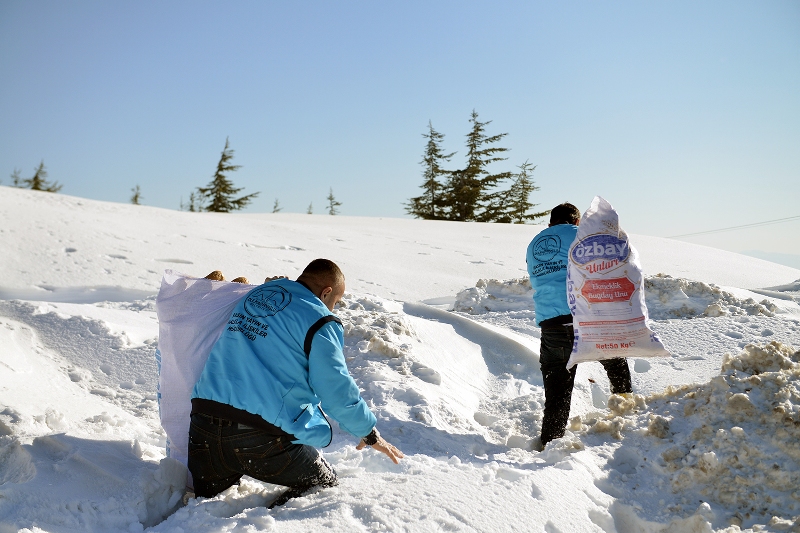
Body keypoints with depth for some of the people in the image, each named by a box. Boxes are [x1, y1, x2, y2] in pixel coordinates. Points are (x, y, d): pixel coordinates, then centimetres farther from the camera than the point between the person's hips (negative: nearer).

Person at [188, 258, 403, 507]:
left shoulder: (254, 294, 16)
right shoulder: (319, 321, -5)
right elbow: (337, 390, -5)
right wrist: (370, 434, 9)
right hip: (264, 438, -6)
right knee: (326, 486, 14)